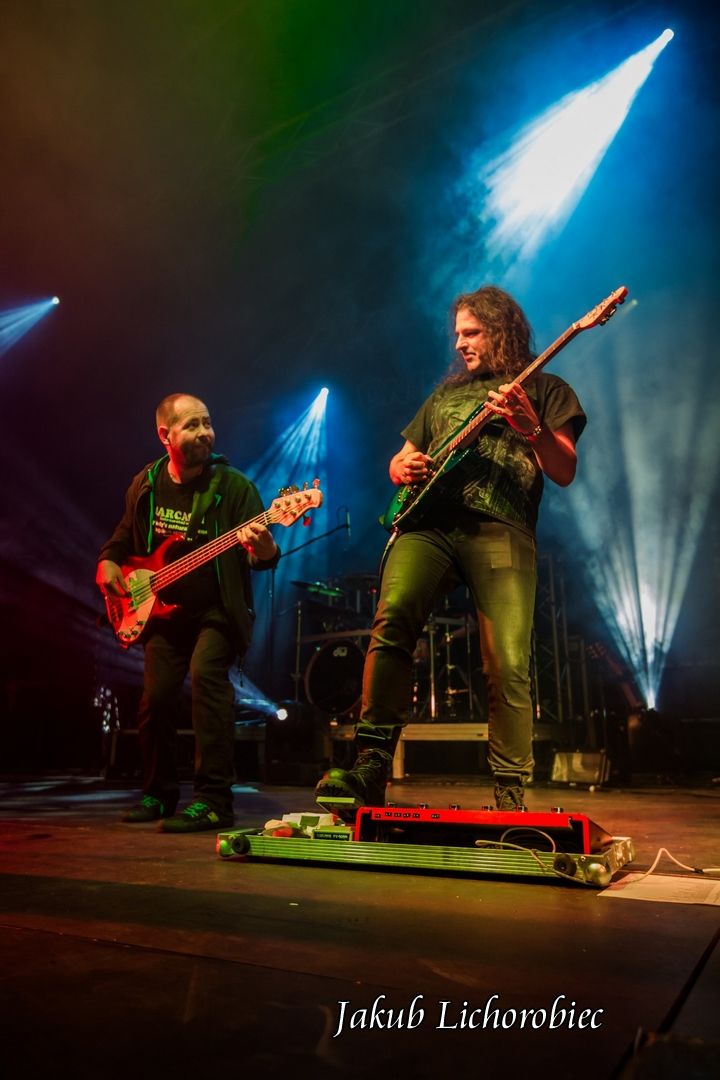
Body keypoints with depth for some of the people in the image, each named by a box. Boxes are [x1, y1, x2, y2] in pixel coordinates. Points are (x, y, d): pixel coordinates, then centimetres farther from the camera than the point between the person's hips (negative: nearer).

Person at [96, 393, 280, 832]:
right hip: (163, 611, 5)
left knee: (206, 674, -26)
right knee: (156, 697, 2)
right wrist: (109, 561, 1)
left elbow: (261, 556, -16)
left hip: (218, 610, -4)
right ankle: (159, 793, 27)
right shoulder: (145, 485, 4)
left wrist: (264, 550, -39)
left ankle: (214, 800, -17)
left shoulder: (233, 485, -10)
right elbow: (125, 536, 21)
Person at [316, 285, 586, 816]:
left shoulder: (545, 389, 18)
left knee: (508, 666, -13)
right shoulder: (446, 393, 31)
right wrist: (402, 468, 9)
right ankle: (371, 769, -20)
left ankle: (511, 796, 1)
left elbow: (565, 472, 5)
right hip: (429, 521, 3)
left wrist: (530, 427, -13)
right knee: (392, 619, -24)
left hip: (501, 531, -3)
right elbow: (402, 458, 33)